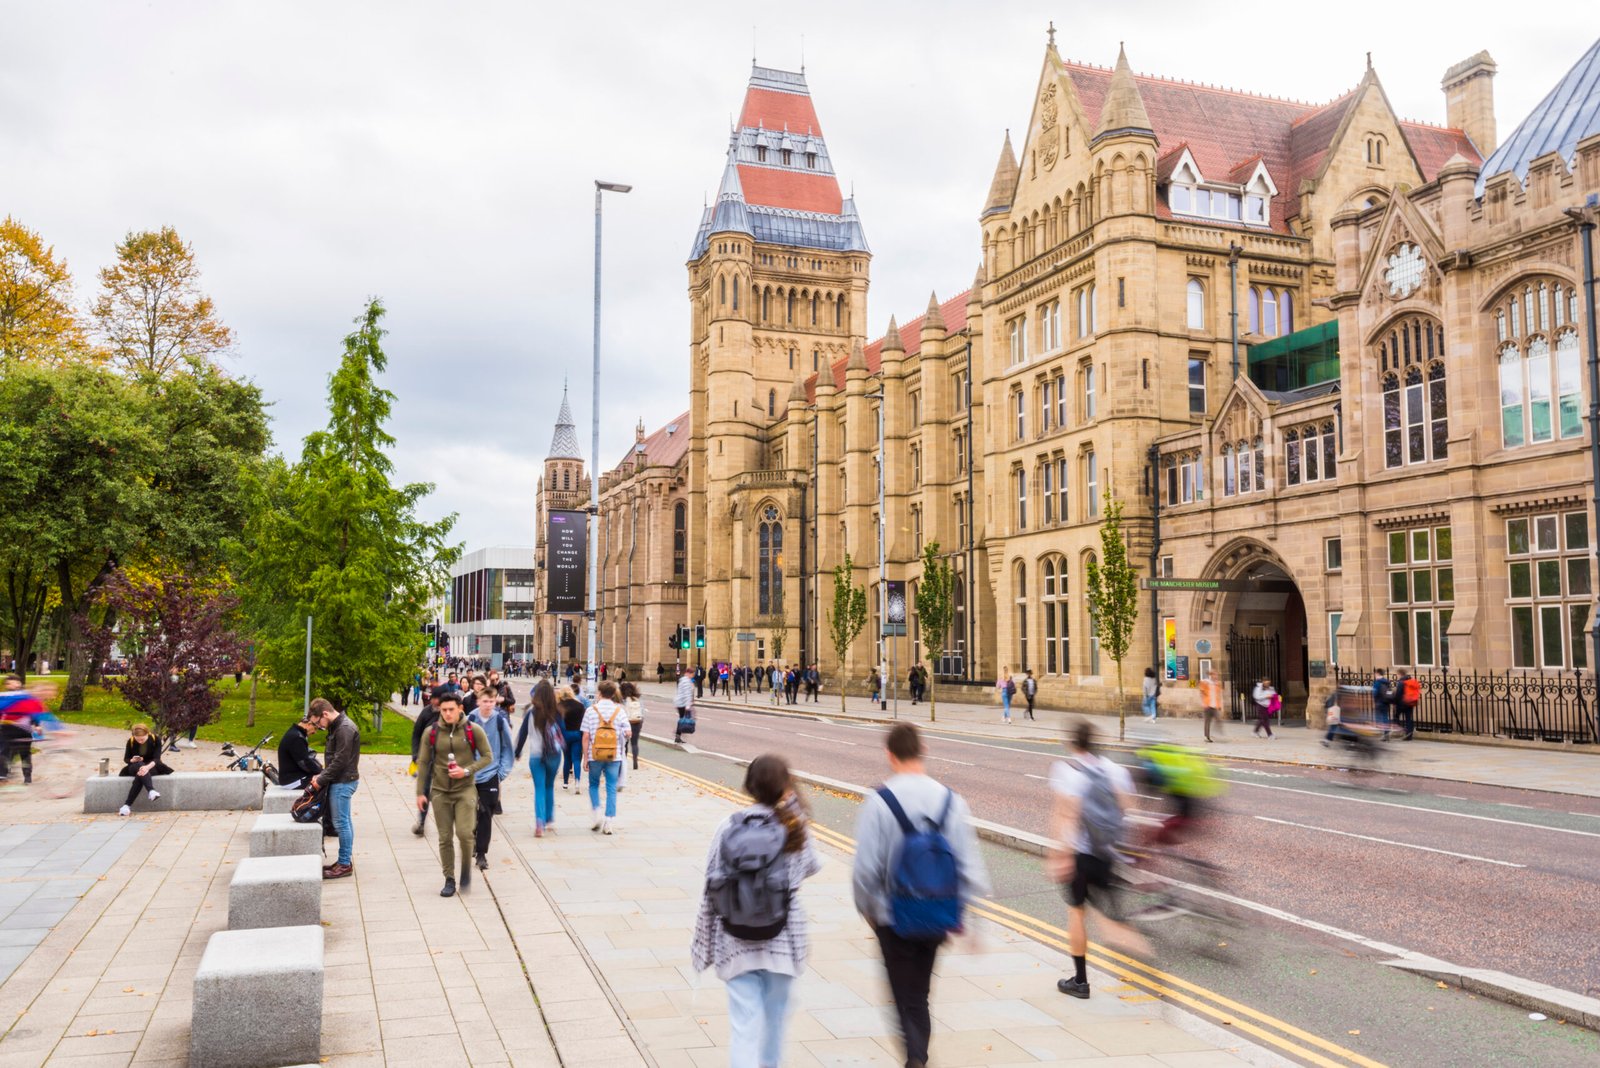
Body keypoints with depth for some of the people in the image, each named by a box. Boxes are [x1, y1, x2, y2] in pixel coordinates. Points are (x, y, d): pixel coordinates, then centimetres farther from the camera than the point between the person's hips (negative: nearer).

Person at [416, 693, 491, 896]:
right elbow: (424, 763, 7)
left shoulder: (473, 730, -5)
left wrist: (467, 771, -14)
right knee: (445, 838, 6)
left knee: (464, 832, -16)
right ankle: (449, 880, 19)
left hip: (465, 789, -2)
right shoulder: (431, 733, 0)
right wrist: (420, 792, 4)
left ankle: (466, 868, 11)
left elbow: (488, 756, 0)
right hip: (440, 791, 2)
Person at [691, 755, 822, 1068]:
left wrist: (703, 944, 6)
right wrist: (794, 805, 7)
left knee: (743, 1021, 3)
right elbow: (812, 867, 12)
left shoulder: (728, 827, -6)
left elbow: (711, 890, -4)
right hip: (782, 942, 0)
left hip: (736, 943, 0)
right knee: (775, 1013, 23)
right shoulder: (795, 828, -7)